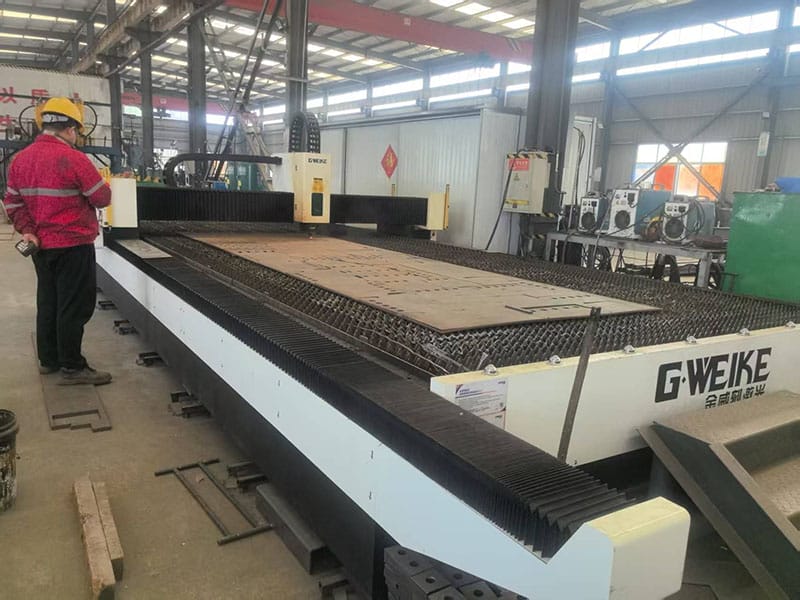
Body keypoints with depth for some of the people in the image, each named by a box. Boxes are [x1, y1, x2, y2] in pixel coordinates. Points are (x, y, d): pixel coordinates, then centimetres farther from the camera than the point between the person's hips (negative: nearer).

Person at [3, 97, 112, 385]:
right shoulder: (74, 158, -16)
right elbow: (103, 198, -10)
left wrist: (27, 230, 4)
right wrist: (103, 185, 10)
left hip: (42, 245, 8)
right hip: (73, 246, -8)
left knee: (48, 302, 17)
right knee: (74, 306, -1)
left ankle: (48, 359, 27)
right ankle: (72, 367, 5)